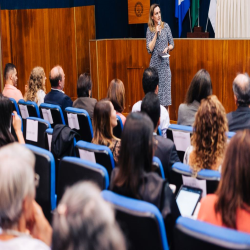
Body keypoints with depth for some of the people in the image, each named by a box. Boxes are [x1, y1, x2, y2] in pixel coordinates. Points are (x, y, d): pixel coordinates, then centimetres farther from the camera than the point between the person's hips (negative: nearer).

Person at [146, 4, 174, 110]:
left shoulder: (166, 26, 3)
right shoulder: (149, 30, 1)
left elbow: (172, 44, 8)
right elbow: (150, 49, -8)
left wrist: (167, 48, -13)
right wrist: (156, 33, -12)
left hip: (165, 63, 1)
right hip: (155, 63, -1)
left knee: (166, 88, 2)